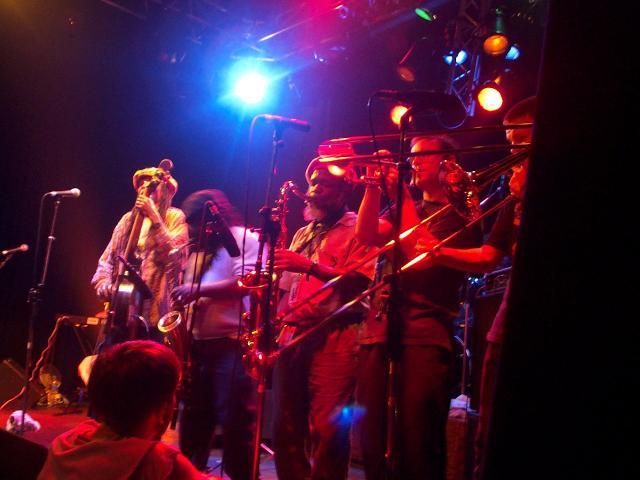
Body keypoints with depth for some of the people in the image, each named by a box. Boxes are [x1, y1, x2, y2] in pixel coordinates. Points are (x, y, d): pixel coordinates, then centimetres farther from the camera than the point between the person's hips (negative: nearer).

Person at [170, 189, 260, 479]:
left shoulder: (244, 240, -4)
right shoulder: (197, 250, 20)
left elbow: (246, 283, -18)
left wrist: (198, 291, -19)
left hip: (233, 345, -8)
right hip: (198, 345, 8)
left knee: (235, 422, -6)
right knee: (193, 419, 15)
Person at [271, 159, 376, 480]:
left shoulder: (357, 228, 0)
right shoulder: (303, 234, 22)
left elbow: (358, 281, -14)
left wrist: (309, 266, -19)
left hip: (334, 337, -7)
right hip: (293, 334, 7)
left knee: (326, 429, -10)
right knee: (285, 428, 9)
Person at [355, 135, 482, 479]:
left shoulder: (461, 215, 5)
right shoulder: (401, 207, 23)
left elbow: (423, 253, -11)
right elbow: (366, 235, 4)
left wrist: (400, 196, -7)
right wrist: (374, 186, -5)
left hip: (426, 334, -5)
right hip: (378, 328, 6)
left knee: (417, 442, -6)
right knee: (373, 438, 7)